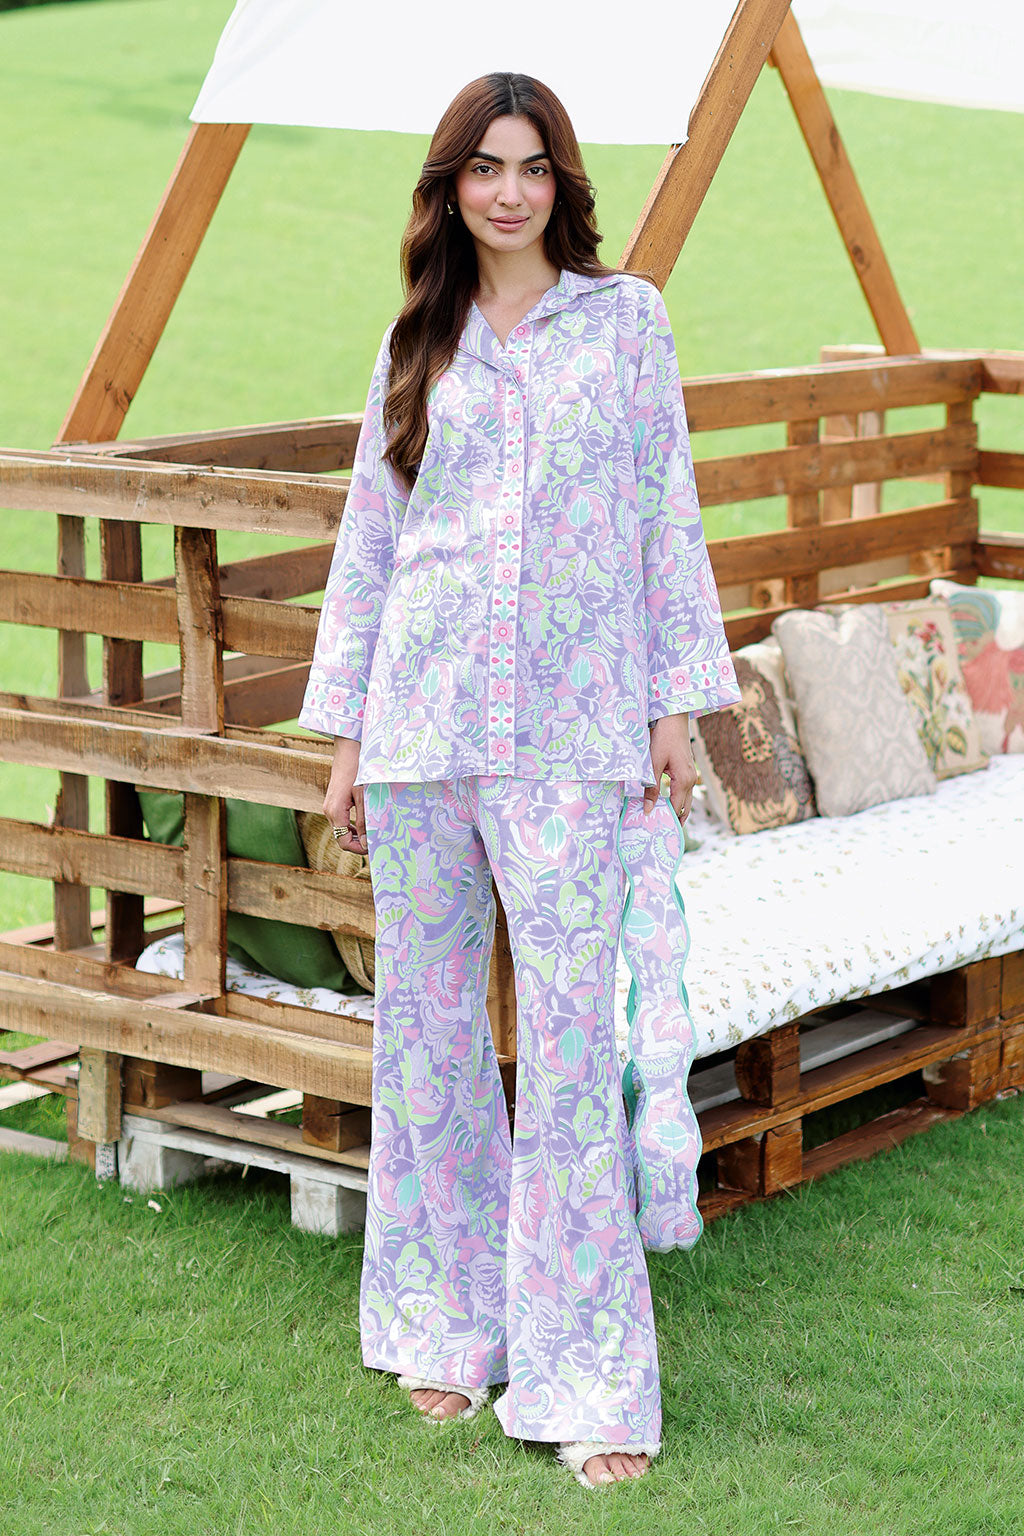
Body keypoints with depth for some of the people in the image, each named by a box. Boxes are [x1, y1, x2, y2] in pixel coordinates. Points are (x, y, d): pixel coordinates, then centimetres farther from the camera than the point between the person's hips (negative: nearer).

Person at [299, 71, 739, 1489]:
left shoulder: (626, 318, 6)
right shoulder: (417, 345, 11)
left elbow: (666, 515, 6)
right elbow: (368, 543, 12)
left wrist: (675, 706, 1)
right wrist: (345, 735, 9)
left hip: (571, 732, -3)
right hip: (422, 719, 3)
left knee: (572, 1039, -6)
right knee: (427, 1023, 8)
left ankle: (593, 1383, -1)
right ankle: (449, 1323, 23)